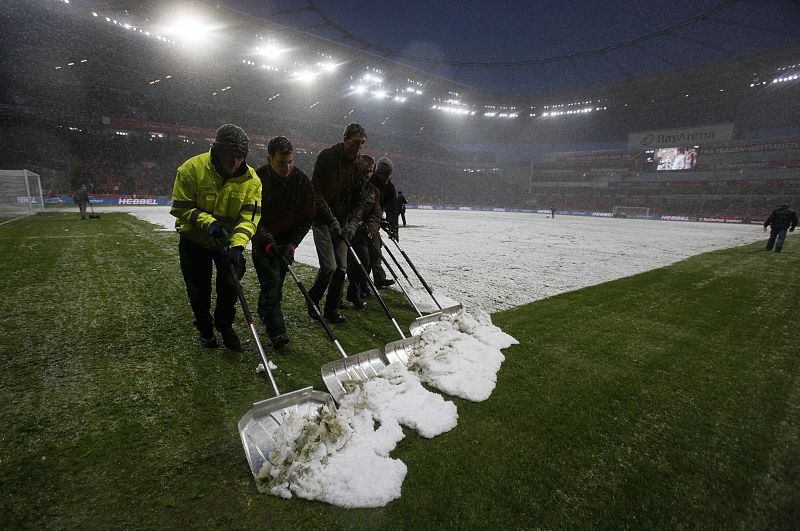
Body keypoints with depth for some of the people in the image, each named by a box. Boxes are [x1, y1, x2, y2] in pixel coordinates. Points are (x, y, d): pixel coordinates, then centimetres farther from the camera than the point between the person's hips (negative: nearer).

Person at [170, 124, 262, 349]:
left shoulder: (251, 179, -16)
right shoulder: (191, 169, -22)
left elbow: (250, 217, -20)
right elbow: (182, 208, -17)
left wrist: (237, 245, -33)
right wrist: (209, 223, -32)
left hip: (229, 240, 2)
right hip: (194, 238, -1)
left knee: (230, 283, 3)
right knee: (199, 288, 10)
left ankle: (225, 325, 27)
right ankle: (204, 328, 33)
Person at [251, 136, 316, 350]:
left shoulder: (302, 180, -9)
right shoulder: (258, 179, -16)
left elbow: (307, 217, -4)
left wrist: (292, 244, -11)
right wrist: (268, 242, -20)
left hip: (286, 242, 3)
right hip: (263, 242, -3)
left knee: (276, 283, 12)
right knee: (271, 282, -12)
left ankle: (264, 312, 40)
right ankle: (277, 332, -12)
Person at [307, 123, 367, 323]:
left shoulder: (358, 165, 5)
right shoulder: (326, 156, -12)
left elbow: (359, 199, 6)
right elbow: (316, 193, -15)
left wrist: (352, 223, -9)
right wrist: (332, 221, -19)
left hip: (342, 221, 5)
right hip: (322, 219, -5)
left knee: (341, 267, 1)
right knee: (329, 266, -13)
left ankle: (331, 310, 16)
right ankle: (312, 300, 13)